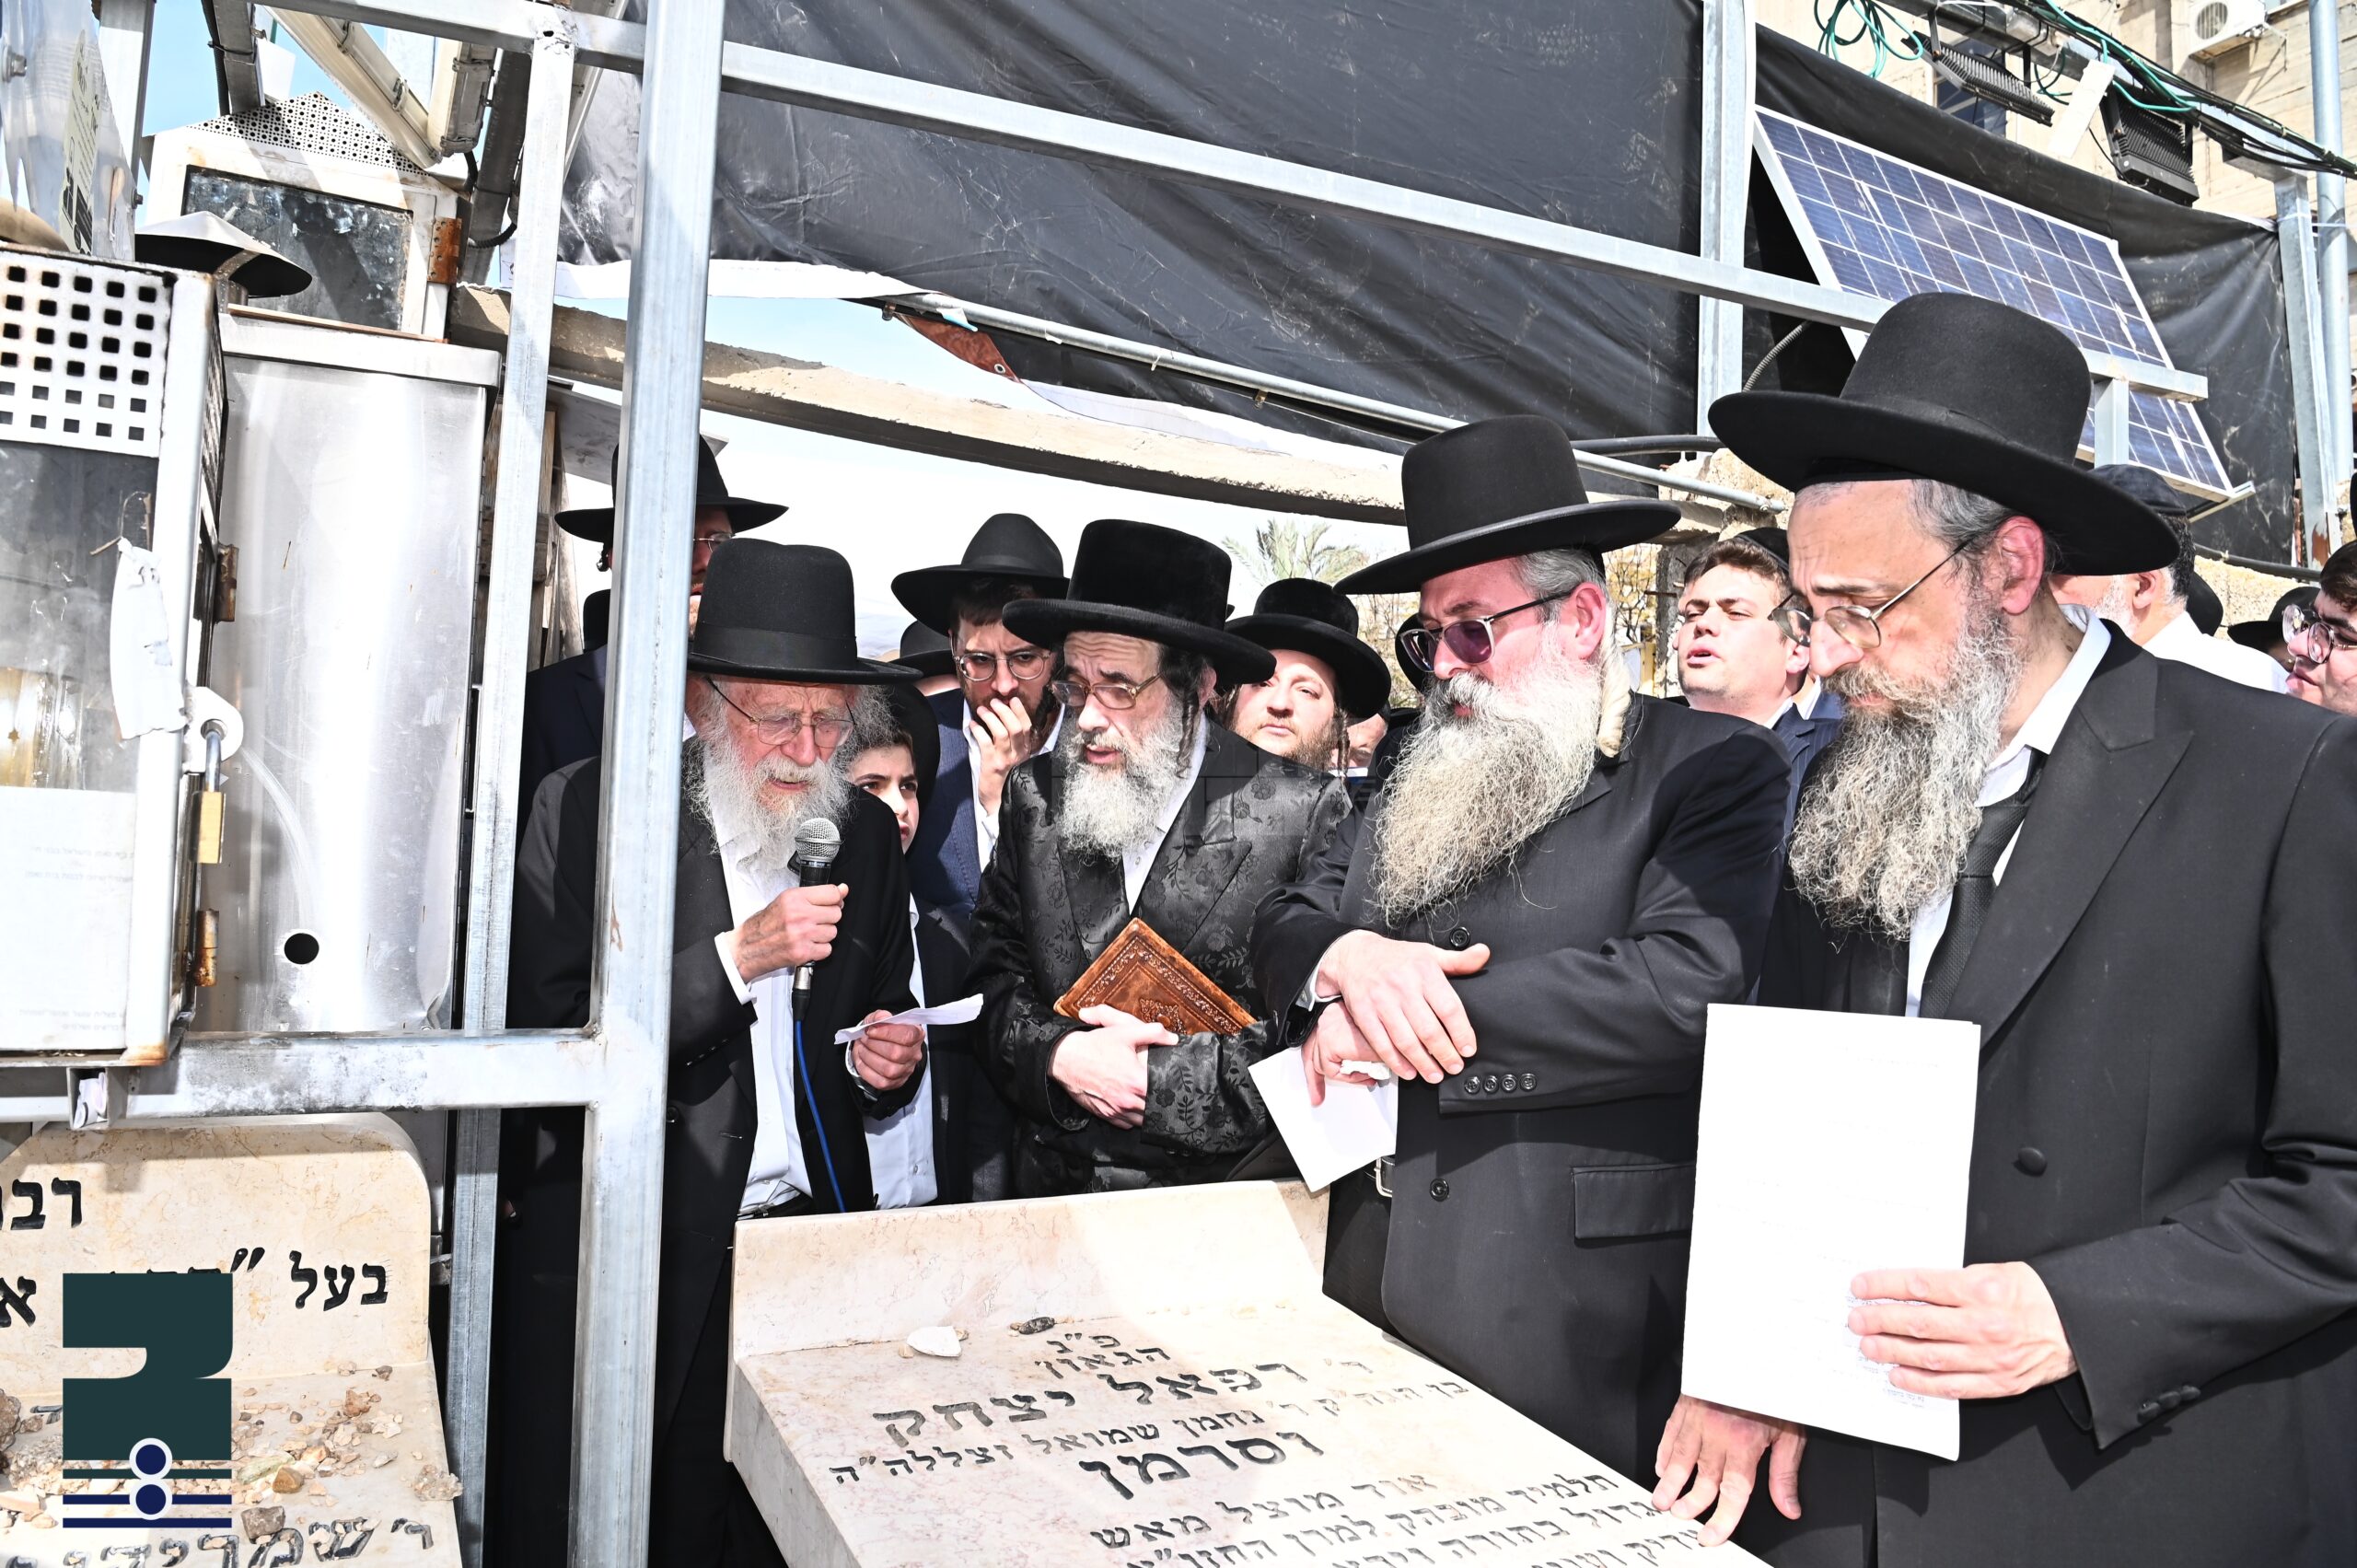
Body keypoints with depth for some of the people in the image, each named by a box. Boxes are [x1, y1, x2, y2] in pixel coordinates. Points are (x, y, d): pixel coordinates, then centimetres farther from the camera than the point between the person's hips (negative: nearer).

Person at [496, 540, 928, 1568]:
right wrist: (735, 958, -20)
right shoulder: (585, 810, -6)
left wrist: (882, 1065, -3)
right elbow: (547, 1032, -13)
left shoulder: (868, 834, 8)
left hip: (811, 1245, 3)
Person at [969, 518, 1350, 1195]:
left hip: (1229, 1195, -3)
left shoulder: (1301, 811, -8)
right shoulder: (1033, 797, 4)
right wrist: (1058, 1054, -10)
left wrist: (1162, 1077, -13)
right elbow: (994, 976, 8)